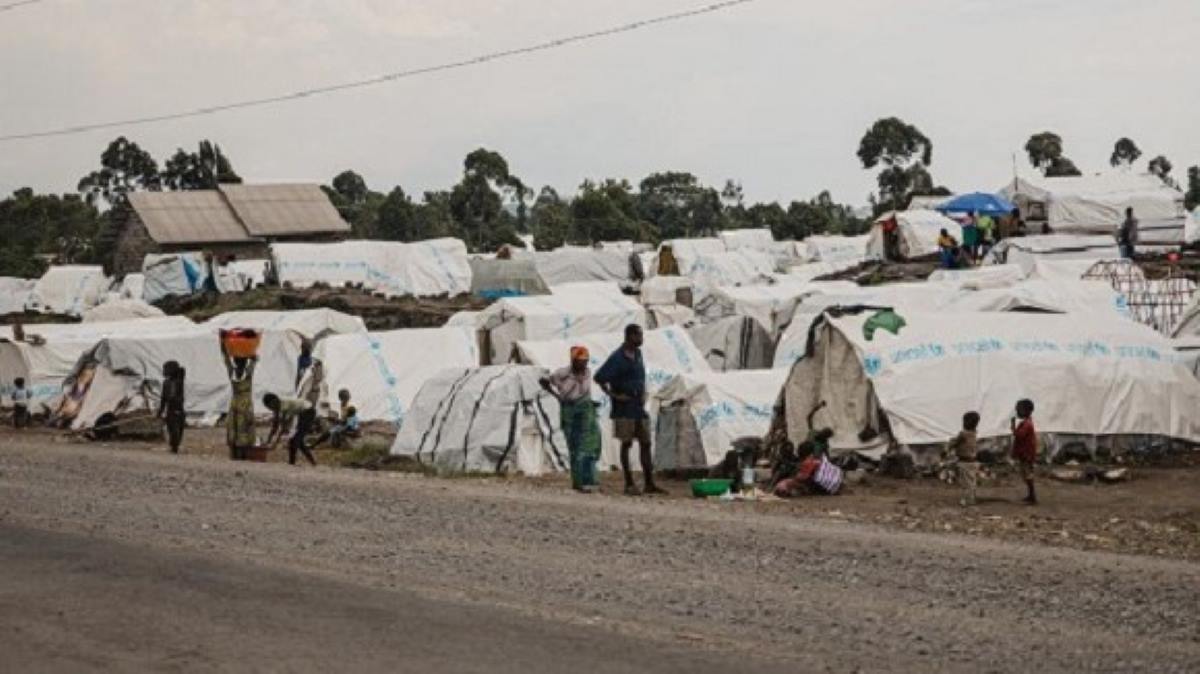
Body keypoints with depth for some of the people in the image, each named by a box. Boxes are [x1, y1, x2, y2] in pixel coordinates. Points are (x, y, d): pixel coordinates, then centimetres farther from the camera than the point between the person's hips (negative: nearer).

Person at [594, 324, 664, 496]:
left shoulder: (637, 353, 11)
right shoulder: (618, 358, -13)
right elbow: (599, 377, -17)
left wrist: (643, 394, 12)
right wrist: (614, 395, -15)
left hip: (639, 408, 7)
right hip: (625, 409, -7)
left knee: (645, 443, 6)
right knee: (626, 444, -1)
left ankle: (649, 484, 10)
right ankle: (629, 484, 4)